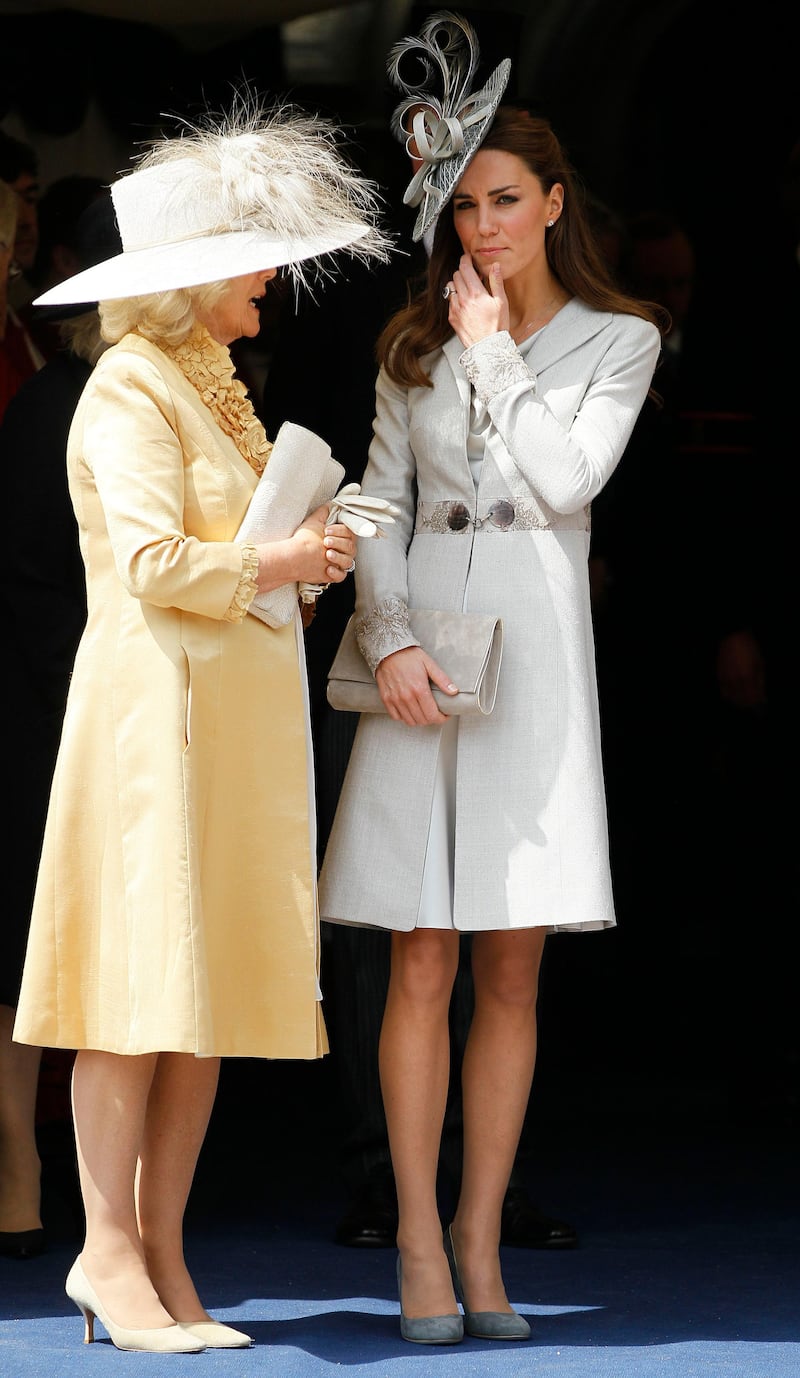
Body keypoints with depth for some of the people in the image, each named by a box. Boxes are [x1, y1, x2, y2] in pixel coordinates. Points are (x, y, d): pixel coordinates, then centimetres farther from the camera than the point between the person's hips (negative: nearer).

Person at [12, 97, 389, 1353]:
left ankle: (164, 1255, 9)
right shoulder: (132, 389, -10)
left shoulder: (214, 384, 19)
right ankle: (109, 1252, -2)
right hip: (157, 706, -9)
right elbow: (155, 561, -19)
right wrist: (275, 564, -9)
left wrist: (313, 548, 7)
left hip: (240, 717, 9)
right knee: (145, 975, -7)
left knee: (214, 989, 6)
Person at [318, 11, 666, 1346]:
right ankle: (420, 1242, 1)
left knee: (510, 976, 2)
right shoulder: (417, 343, 11)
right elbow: (381, 508, 5)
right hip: (421, 662, 1)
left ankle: (480, 1238, 8)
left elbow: (566, 478, -9)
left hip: (535, 659, -1)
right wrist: (388, 641, -9)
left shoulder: (616, 340, 6)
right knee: (422, 970, -3)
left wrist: (493, 352, -4)